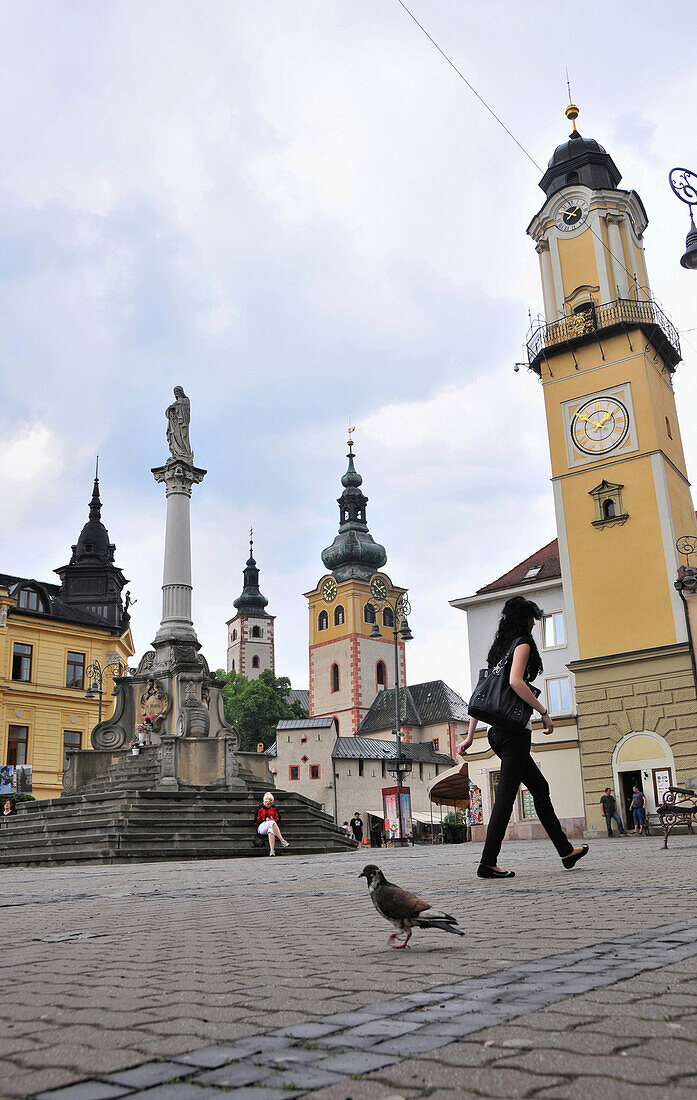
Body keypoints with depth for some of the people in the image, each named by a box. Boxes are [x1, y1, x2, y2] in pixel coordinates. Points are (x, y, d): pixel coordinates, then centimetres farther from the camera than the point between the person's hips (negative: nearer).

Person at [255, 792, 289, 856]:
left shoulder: (273, 808, 17)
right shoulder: (260, 809, 10)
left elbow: (277, 819, 18)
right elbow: (257, 820, 7)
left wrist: (272, 819, -4)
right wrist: (265, 819, -8)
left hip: (272, 827, 2)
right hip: (262, 828, -2)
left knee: (271, 831, -40)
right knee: (272, 823, -37)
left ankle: (272, 850, -58)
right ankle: (282, 840, -46)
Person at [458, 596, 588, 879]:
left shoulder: (499, 647, 18)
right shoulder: (522, 643, -5)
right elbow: (515, 681, -23)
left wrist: (470, 736, 15)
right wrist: (544, 712, -15)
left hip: (498, 732, 9)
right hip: (515, 731, -9)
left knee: (540, 787, 17)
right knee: (506, 795, -7)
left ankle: (566, 851, 24)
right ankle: (488, 863, -7)